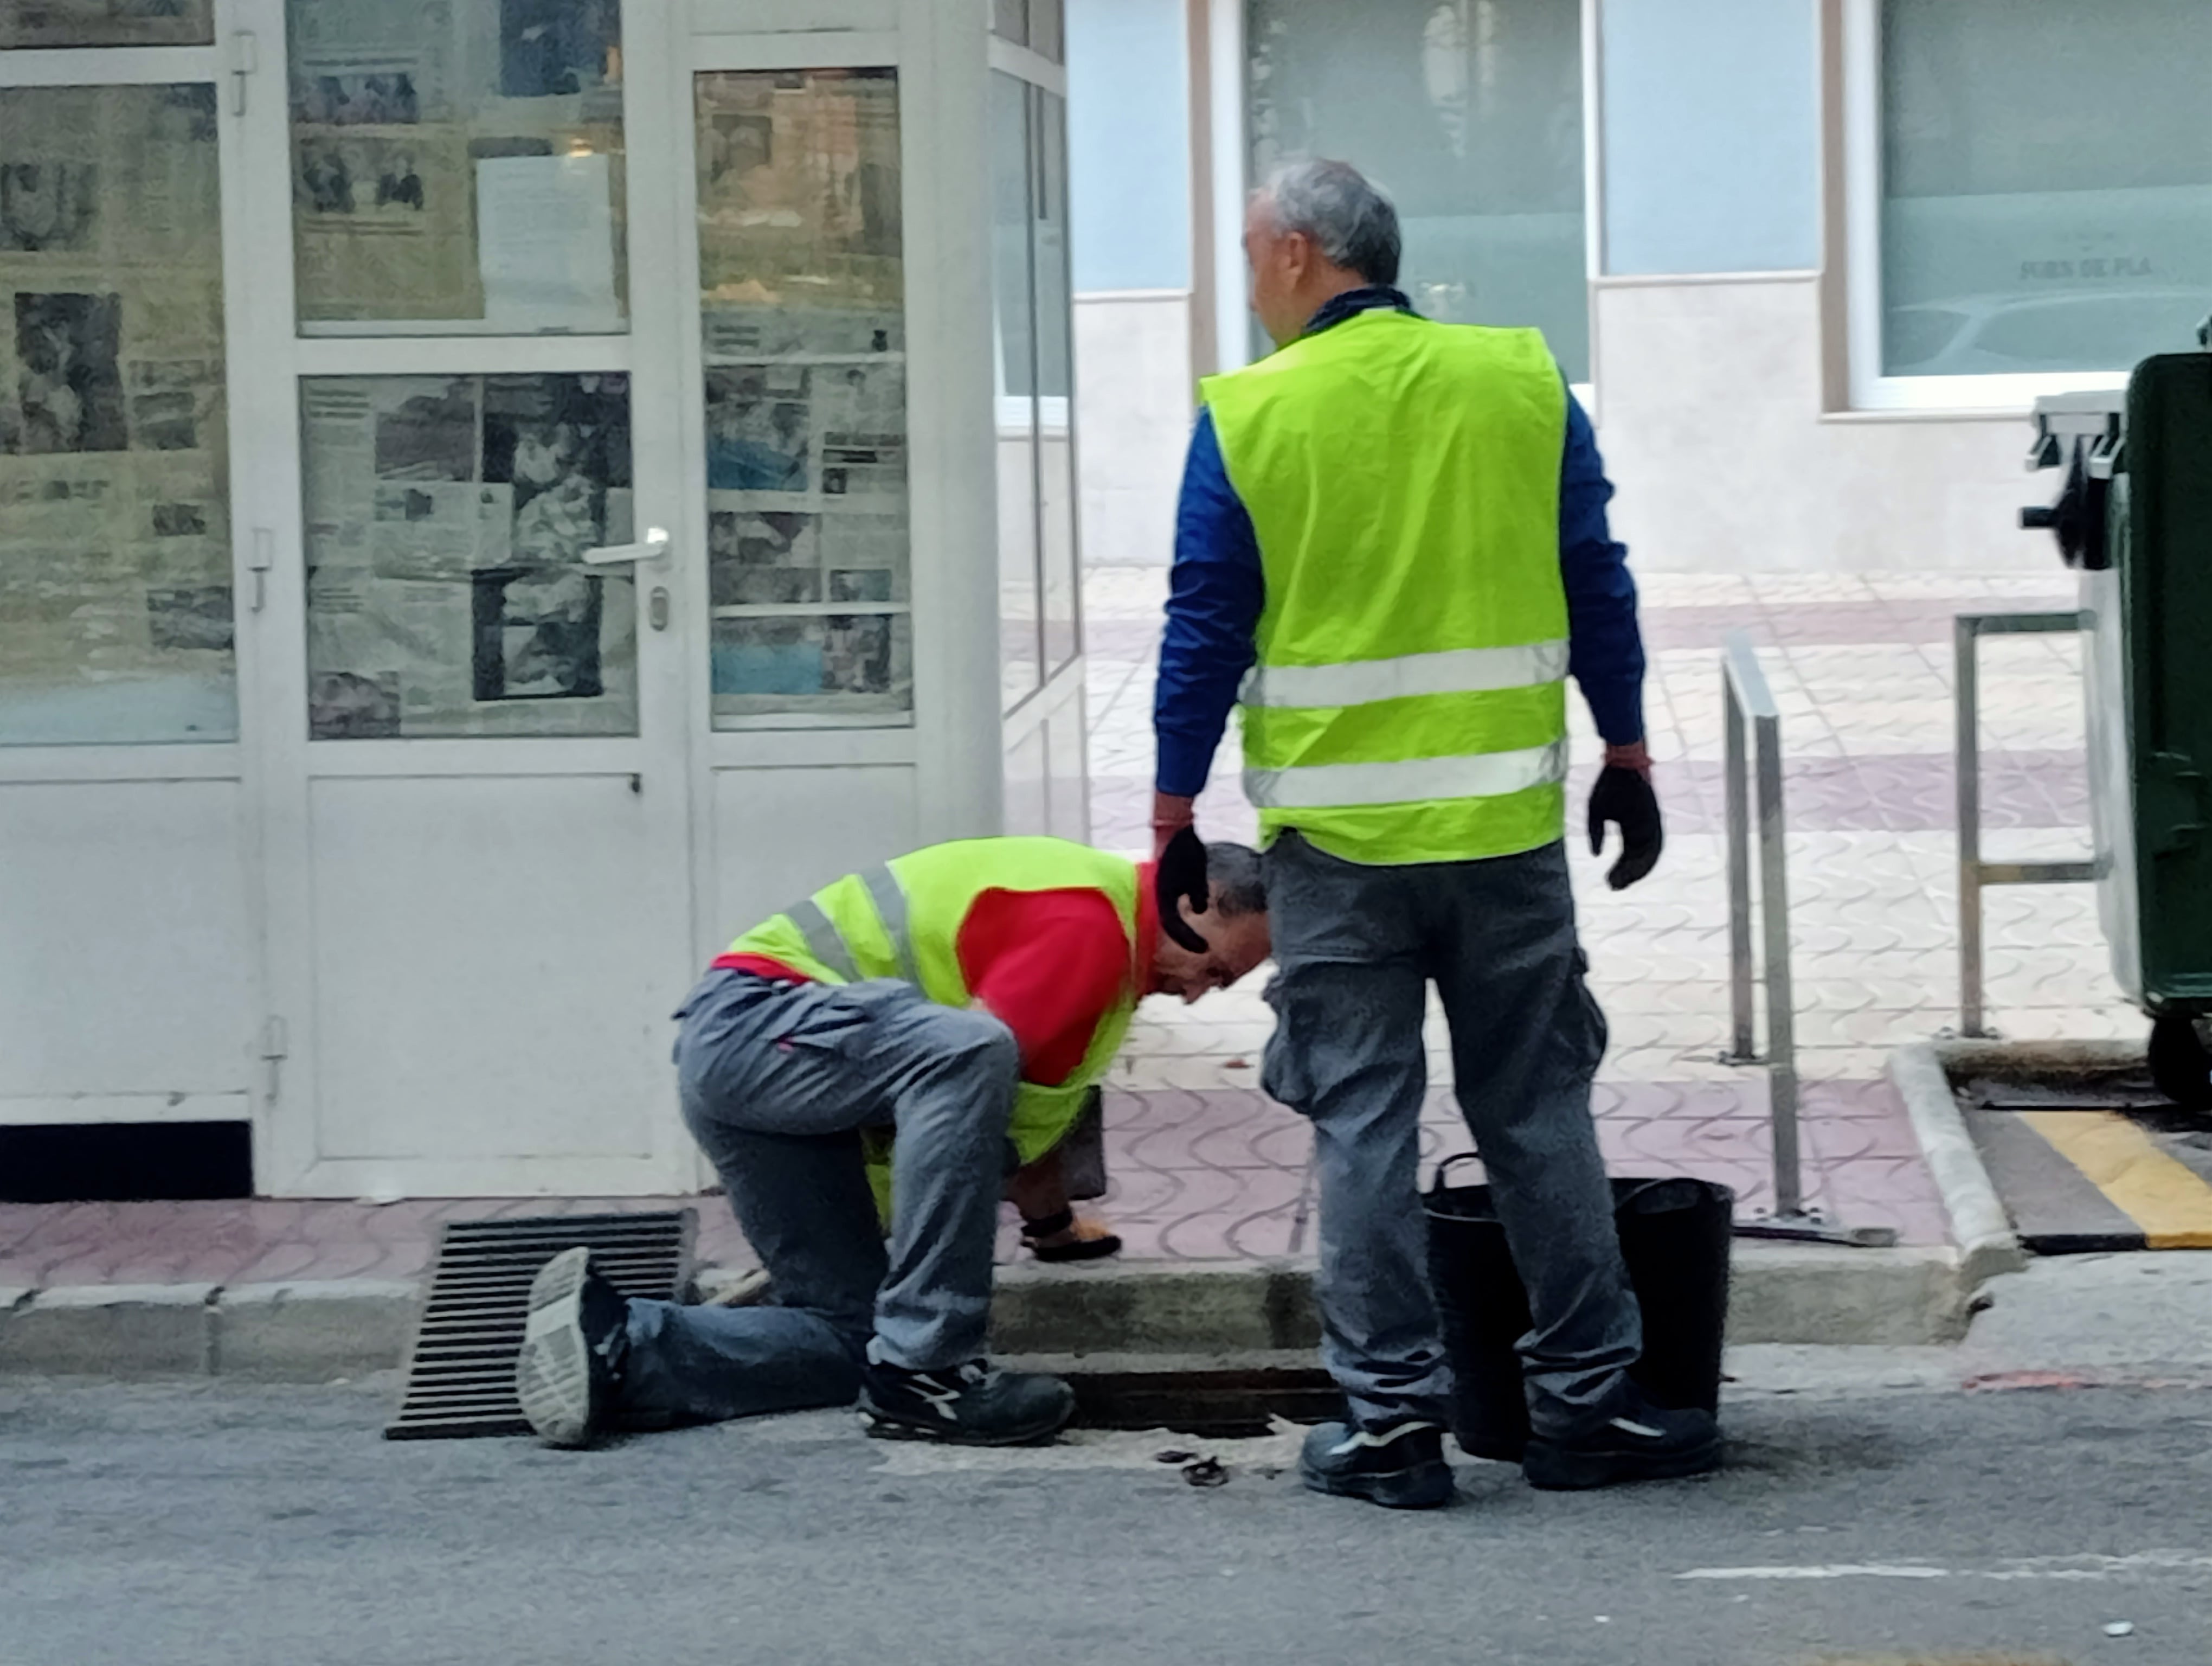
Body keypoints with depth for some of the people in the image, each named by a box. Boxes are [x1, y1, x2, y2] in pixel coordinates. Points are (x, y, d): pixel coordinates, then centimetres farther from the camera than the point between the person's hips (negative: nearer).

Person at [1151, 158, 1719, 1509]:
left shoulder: (1247, 418, -5)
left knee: (1363, 1123, 4)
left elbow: (1205, 633, -4)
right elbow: (1597, 589, 5)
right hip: (1507, 822, 2)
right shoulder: (1525, 383, 2)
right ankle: (1585, 1399, 13)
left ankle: (1394, 1418, 4)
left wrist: (1175, 816, 4)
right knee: (1537, 1109, 10)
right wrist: (1628, 757, 14)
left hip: (1335, 836, -2)